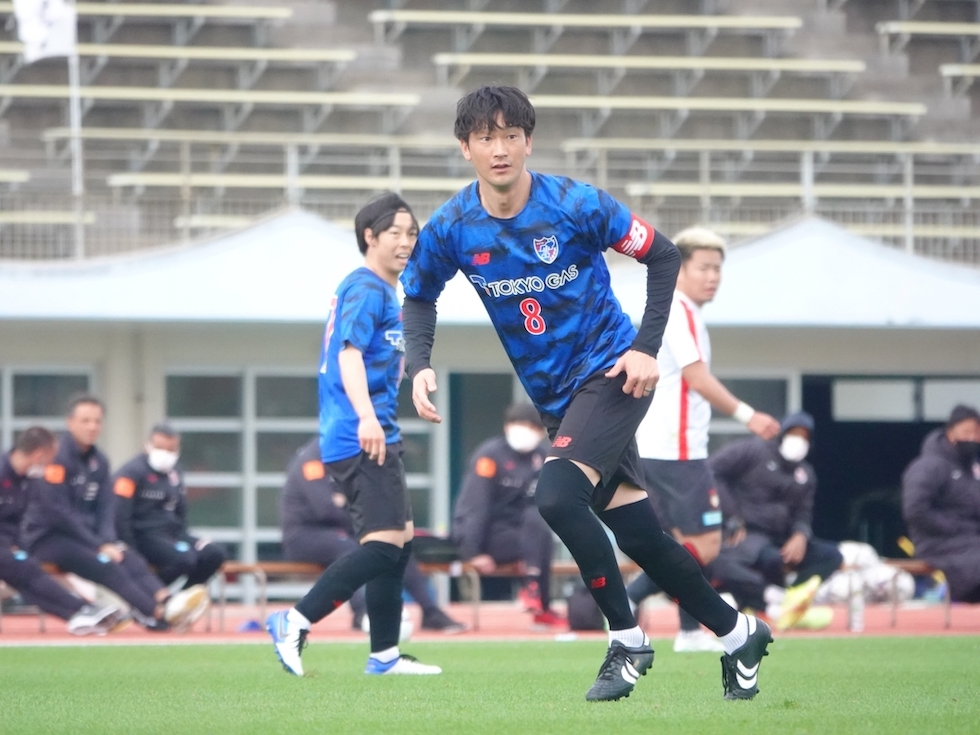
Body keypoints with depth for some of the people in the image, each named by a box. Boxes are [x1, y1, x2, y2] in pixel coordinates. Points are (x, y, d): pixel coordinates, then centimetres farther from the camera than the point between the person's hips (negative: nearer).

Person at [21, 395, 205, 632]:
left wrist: (108, 542, -10)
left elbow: (105, 507, 10)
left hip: (85, 534, 7)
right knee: (105, 565, -30)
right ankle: (158, 614, -46)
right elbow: (56, 511, -17)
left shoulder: (99, 461, 12)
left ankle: (165, 602, -46)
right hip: (47, 537, -7)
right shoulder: (57, 457, -13)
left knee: (130, 558, -22)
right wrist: (98, 545, -17)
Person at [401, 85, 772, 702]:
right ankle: (740, 635, 26)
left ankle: (628, 640, -11)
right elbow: (419, 296, 10)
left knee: (556, 495, -27)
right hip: (553, 395, 5)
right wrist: (420, 364, -8)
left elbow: (664, 256, -7)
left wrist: (648, 348, -14)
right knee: (637, 533, 7)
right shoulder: (452, 229, -7)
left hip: (609, 373, -5)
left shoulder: (577, 205, -18)